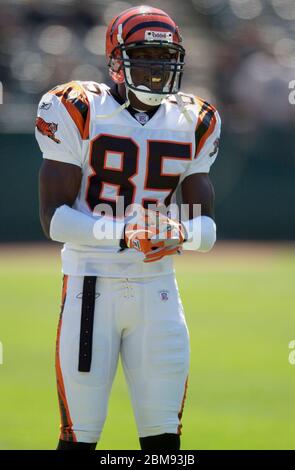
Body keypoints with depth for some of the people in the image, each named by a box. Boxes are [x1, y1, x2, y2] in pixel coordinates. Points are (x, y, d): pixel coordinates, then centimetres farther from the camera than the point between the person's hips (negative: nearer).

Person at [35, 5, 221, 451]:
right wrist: (121, 233, -26)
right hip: (92, 287, -4)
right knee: (80, 437, -3)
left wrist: (180, 235, -19)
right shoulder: (78, 113, -6)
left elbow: (207, 226, 6)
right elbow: (54, 216, -11)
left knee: (163, 436, 4)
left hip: (157, 292, 4)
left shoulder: (192, 124, 7)